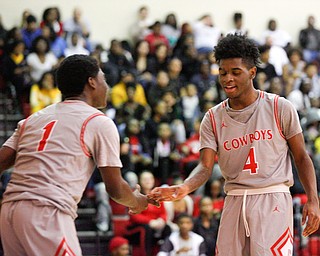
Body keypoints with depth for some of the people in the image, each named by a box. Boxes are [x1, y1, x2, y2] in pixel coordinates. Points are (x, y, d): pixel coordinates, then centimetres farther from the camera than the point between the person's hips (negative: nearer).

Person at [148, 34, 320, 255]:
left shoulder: (280, 108, 1)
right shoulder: (213, 119, 7)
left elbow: (301, 158, 5)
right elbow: (205, 166, -3)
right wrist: (184, 188, -24)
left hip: (272, 201, -3)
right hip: (235, 202, 3)